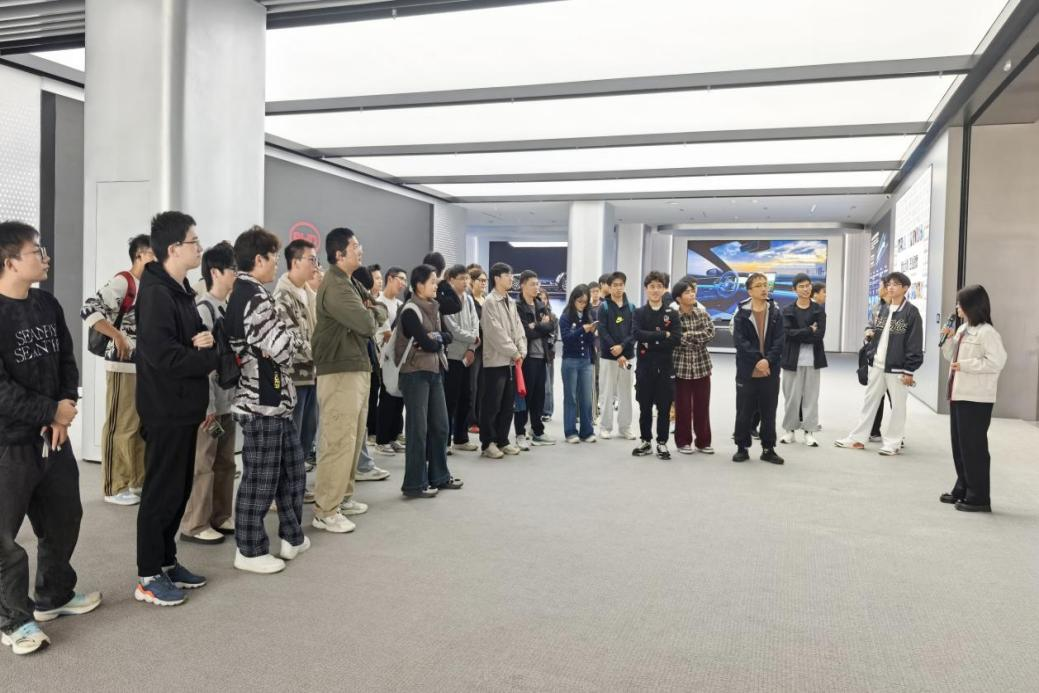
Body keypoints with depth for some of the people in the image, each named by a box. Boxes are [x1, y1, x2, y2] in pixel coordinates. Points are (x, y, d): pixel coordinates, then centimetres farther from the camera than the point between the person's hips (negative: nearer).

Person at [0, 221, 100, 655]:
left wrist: (66, 405, -6)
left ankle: (54, 596, 38)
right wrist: (52, 412, -14)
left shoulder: (47, 305, 4)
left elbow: (66, 359, 11)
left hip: (53, 436, 7)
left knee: (63, 517, 18)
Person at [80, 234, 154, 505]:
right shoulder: (122, 281, -11)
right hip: (124, 364, -8)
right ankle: (115, 487, 8)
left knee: (144, 425, 13)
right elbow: (89, 310, -21)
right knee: (121, 426, -1)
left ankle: (138, 482, 24)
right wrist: (118, 336, -22)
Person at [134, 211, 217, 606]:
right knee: (162, 491, 0)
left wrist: (206, 339, -5)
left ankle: (166, 562, 28)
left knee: (180, 488, 16)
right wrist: (213, 358, -16)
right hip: (165, 408, -9)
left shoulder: (182, 290, 13)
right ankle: (148, 577, 11)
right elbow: (162, 354, -27)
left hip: (185, 406, 9)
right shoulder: (155, 293, -18)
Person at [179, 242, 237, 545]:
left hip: (228, 400, 8)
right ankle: (194, 525, 11)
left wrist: (230, 398, 13)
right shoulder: (203, 308, -13)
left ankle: (220, 518, 26)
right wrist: (208, 405, -17)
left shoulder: (229, 308, 11)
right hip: (209, 402, -8)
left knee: (225, 462, 14)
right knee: (202, 464, 0)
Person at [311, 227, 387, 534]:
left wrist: (372, 310, -7)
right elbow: (367, 324, -23)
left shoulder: (353, 283, 17)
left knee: (354, 439, 15)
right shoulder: (335, 286, -16)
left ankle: (343, 496, 27)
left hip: (358, 368, 10)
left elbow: (381, 312, 15)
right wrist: (371, 314, 0)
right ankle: (325, 511, -2)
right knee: (339, 442, -8)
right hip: (339, 372, -10)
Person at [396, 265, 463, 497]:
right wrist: (438, 340, 1)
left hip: (435, 371, 8)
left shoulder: (433, 307, 13)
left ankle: (439, 476, 25)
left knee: (440, 425, 12)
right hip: (415, 373, -8)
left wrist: (433, 339, -11)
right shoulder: (411, 310, -13)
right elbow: (427, 343, -18)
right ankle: (415, 484, 5)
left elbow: (447, 337, 7)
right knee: (418, 428, -4)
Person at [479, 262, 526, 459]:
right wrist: (514, 352, -13)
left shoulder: (510, 302, 15)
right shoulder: (490, 301, -10)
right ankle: (488, 443, 5)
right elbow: (496, 332, -16)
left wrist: (521, 351, 0)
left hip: (511, 360, 8)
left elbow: (518, 328, 13)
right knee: (492, 405, -3)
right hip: (496, 360, -8)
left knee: (508, 404, 10)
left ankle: (502, 441, 19)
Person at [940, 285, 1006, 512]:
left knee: (974, 447, -4)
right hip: (958, 396, 9)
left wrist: (965, 365, -20)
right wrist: (949, 339, 5)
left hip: (976, 399, -9)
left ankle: (979, 498, 4)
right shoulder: (963, 329, 14)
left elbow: (997, 362, -22)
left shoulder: (987, 333, -14)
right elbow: (951, 356, 21)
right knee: (959, 446, 15)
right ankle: (962, 490, 26)